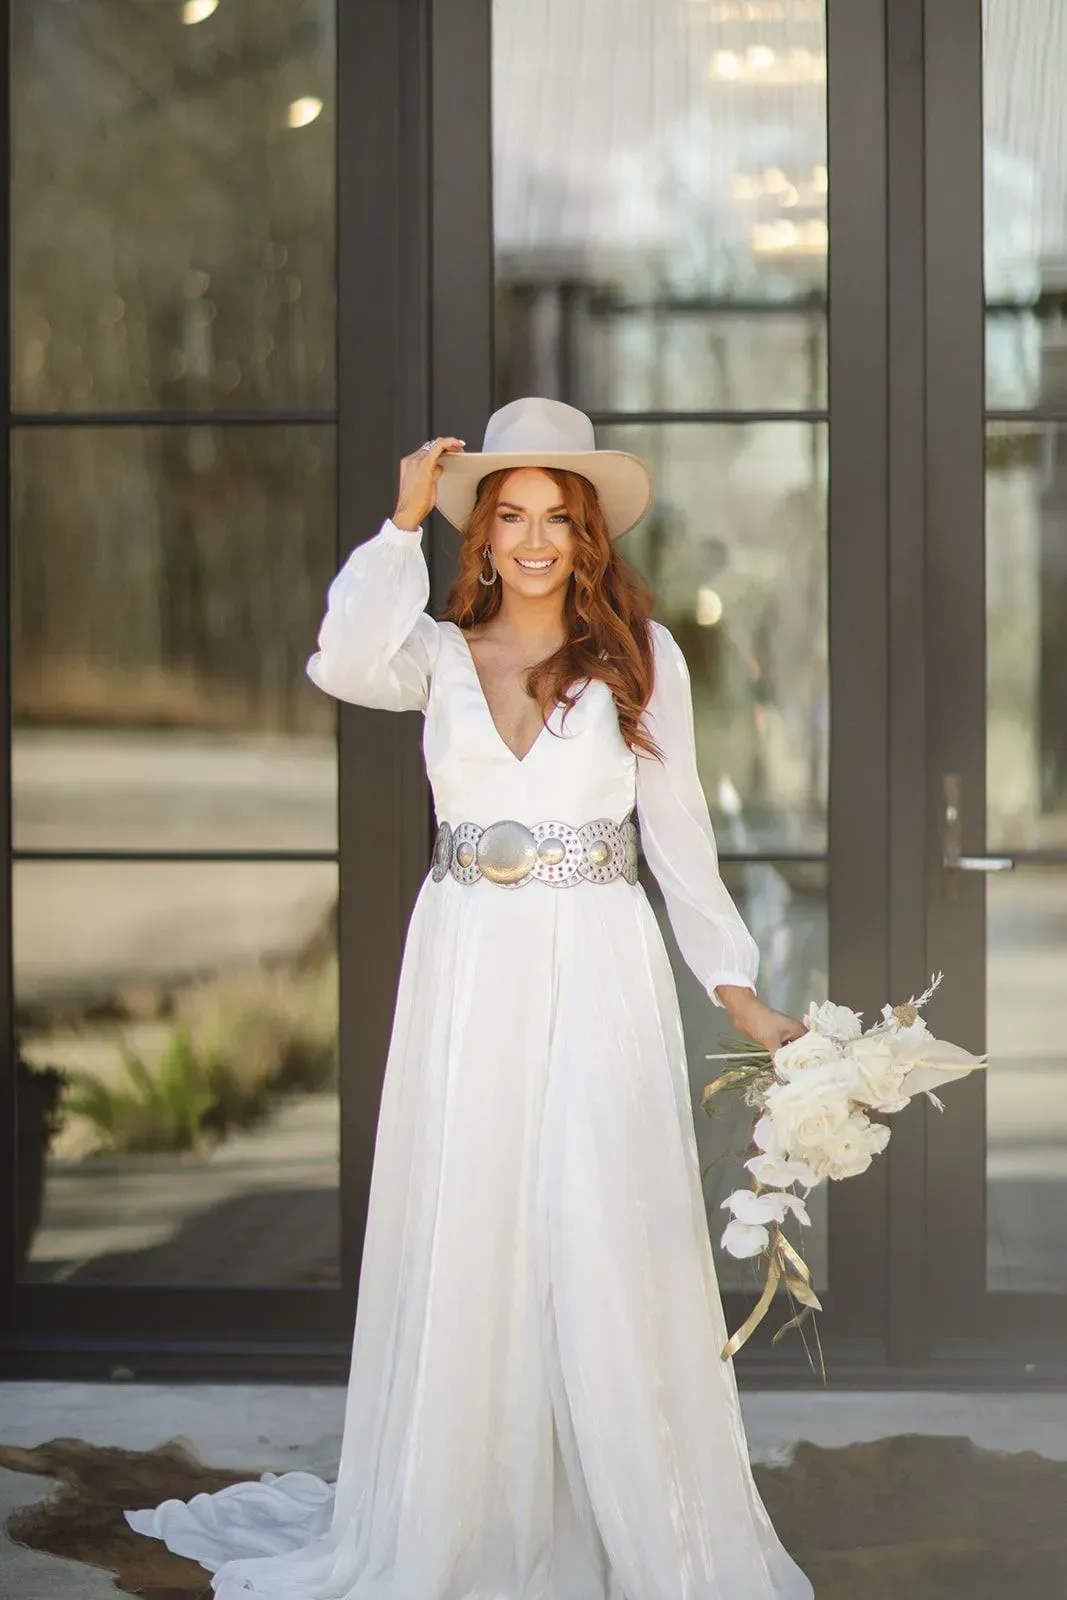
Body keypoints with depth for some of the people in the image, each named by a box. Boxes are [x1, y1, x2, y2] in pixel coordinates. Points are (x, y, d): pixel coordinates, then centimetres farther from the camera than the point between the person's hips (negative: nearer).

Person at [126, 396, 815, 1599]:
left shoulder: (642, 654, 5)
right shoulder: (440, 652, 7)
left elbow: (678, 828, 6)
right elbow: (345, 666, -16)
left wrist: (736, 989, 1)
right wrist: (406, 519, -12)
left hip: (600, 972, -1)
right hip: (466, 970, 1)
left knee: (606, 1248, -3)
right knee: (463, 1242, 5)